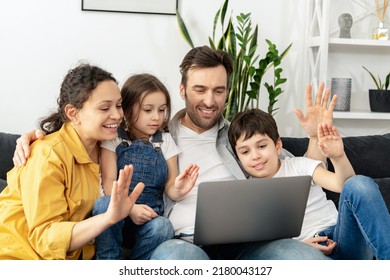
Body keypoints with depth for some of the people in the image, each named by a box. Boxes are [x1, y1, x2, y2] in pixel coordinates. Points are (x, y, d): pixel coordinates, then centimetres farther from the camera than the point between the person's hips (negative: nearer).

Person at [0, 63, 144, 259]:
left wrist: (119, 210, -17)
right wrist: (109, 217, -34)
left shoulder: (100, 146, 2)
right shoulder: (49, 155, -19)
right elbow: (44, 237, -22)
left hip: (68, 255, 6)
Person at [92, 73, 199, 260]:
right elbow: (109, 183, -6)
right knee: (104, 204, -35)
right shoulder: (114, 139, 4)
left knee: (163, 227, -33)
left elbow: (169, 189, 7)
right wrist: (130, 208, -23)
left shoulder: (165, 141, 10)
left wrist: (178, 190, -18)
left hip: (149, 218, 2)